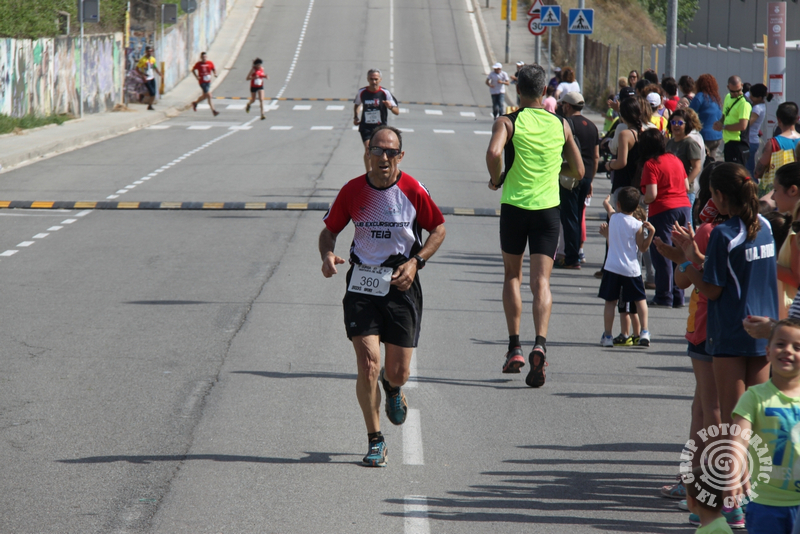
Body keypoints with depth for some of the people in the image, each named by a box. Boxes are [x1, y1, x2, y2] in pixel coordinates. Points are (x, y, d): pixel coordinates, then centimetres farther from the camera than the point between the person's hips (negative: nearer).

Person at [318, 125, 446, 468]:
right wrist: (328, 255, -14)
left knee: (398, 372, 3)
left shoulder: (413, 191, -7)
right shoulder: (352, 191, -4)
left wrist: (415, 261, -8)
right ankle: (375, 442, 3)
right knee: (368, 365, -13)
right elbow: (329, 230, 8)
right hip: (362, 285, 0)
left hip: (401, 285, 0)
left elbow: (438, 229, 6)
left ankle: (392, 388, 44)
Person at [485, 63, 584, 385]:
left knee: (512, 276, 17)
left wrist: (496, 179, -5)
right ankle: (539, 344, -25)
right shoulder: (560, 126, 6)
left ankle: (514, 348, 13)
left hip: (514, 206, -1)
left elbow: (494, 152, -24)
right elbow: (578, 171, 13)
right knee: (541, 281, -3)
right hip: (548, 207, 1)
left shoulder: (508, 122, -3)